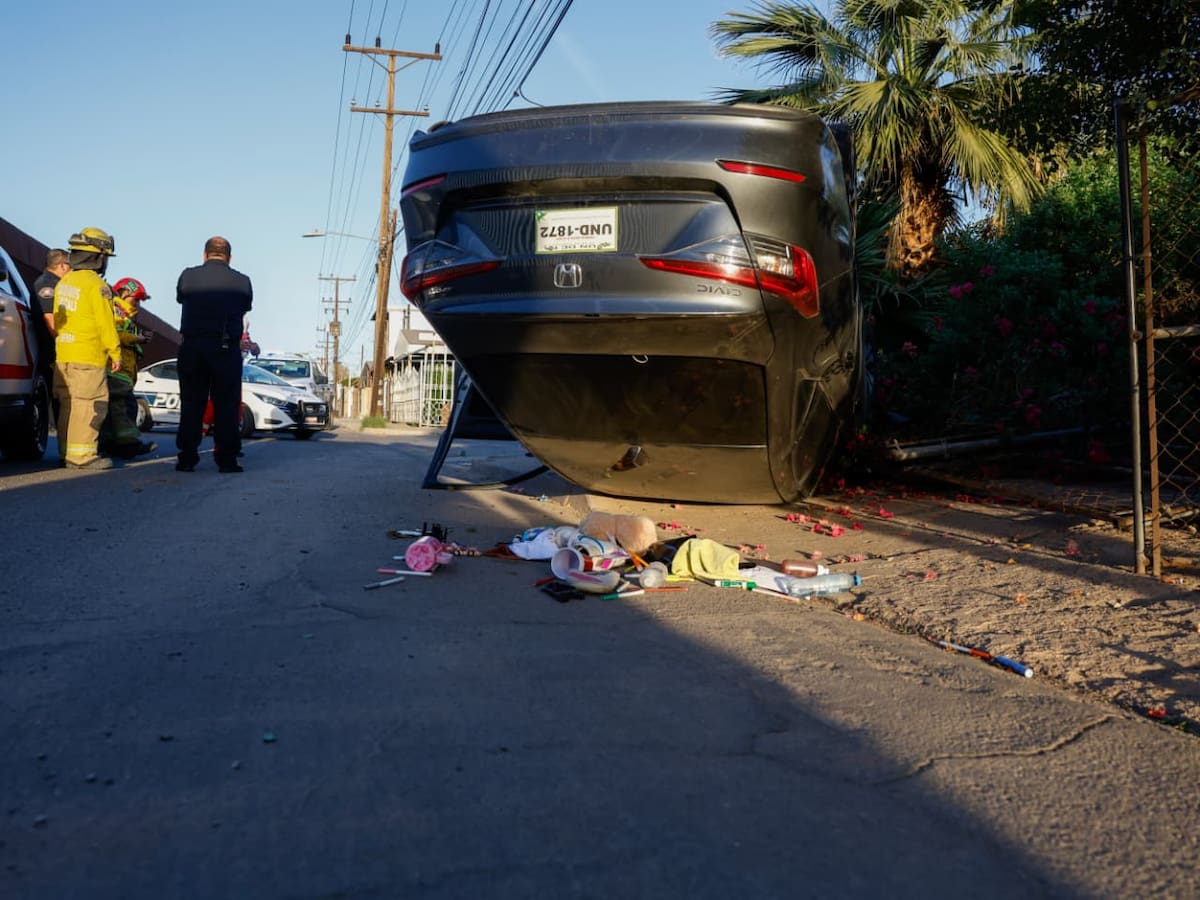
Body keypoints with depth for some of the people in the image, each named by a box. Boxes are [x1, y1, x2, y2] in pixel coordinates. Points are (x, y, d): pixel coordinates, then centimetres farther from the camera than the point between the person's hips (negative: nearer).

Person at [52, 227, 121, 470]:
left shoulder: (63, 282, 14)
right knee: (90, 404, -6)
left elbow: (56, 319, 20)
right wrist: (115, 353, -5)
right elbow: (106, 324, -12)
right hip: (88, 356, -9)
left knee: (68, 404, 13)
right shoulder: (97, 286, -11)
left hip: (62, 355, 9)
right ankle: (82, 454, -8)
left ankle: (66, 453, 18)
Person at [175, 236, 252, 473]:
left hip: (192, 348, 1)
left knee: (191, 404, 7)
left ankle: (187, 458, 7)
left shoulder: (188, 276, 1)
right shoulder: (242, 282, 0)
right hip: (227, 349, -1)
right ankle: (227, 458, 3)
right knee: (227, 405, 4)